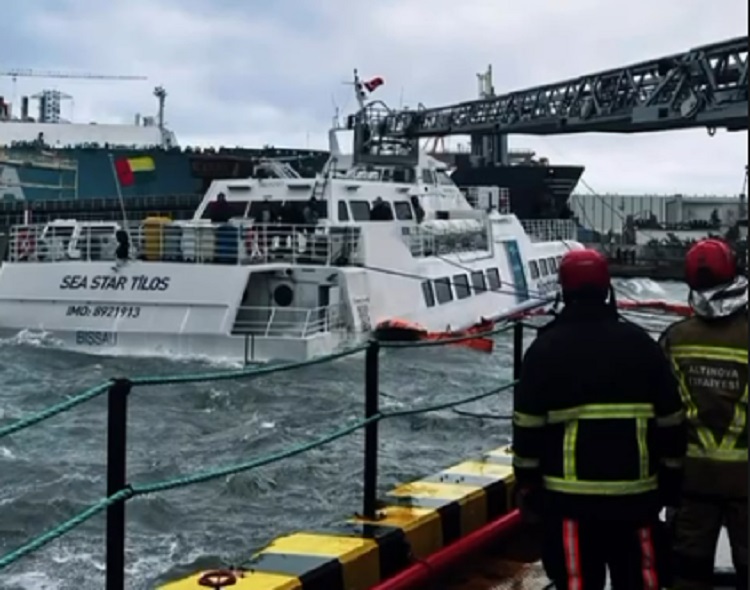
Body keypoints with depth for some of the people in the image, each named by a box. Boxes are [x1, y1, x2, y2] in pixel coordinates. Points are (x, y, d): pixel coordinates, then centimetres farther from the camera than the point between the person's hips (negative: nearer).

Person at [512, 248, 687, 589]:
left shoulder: (545, 348, -5)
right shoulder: (641, 344, 2)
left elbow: (528, 427, -4)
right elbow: (671, 422, 5)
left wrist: (527, 487, 5)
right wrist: (670, 484, 14)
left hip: (569, 494, -2)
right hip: (635, 492, 2)